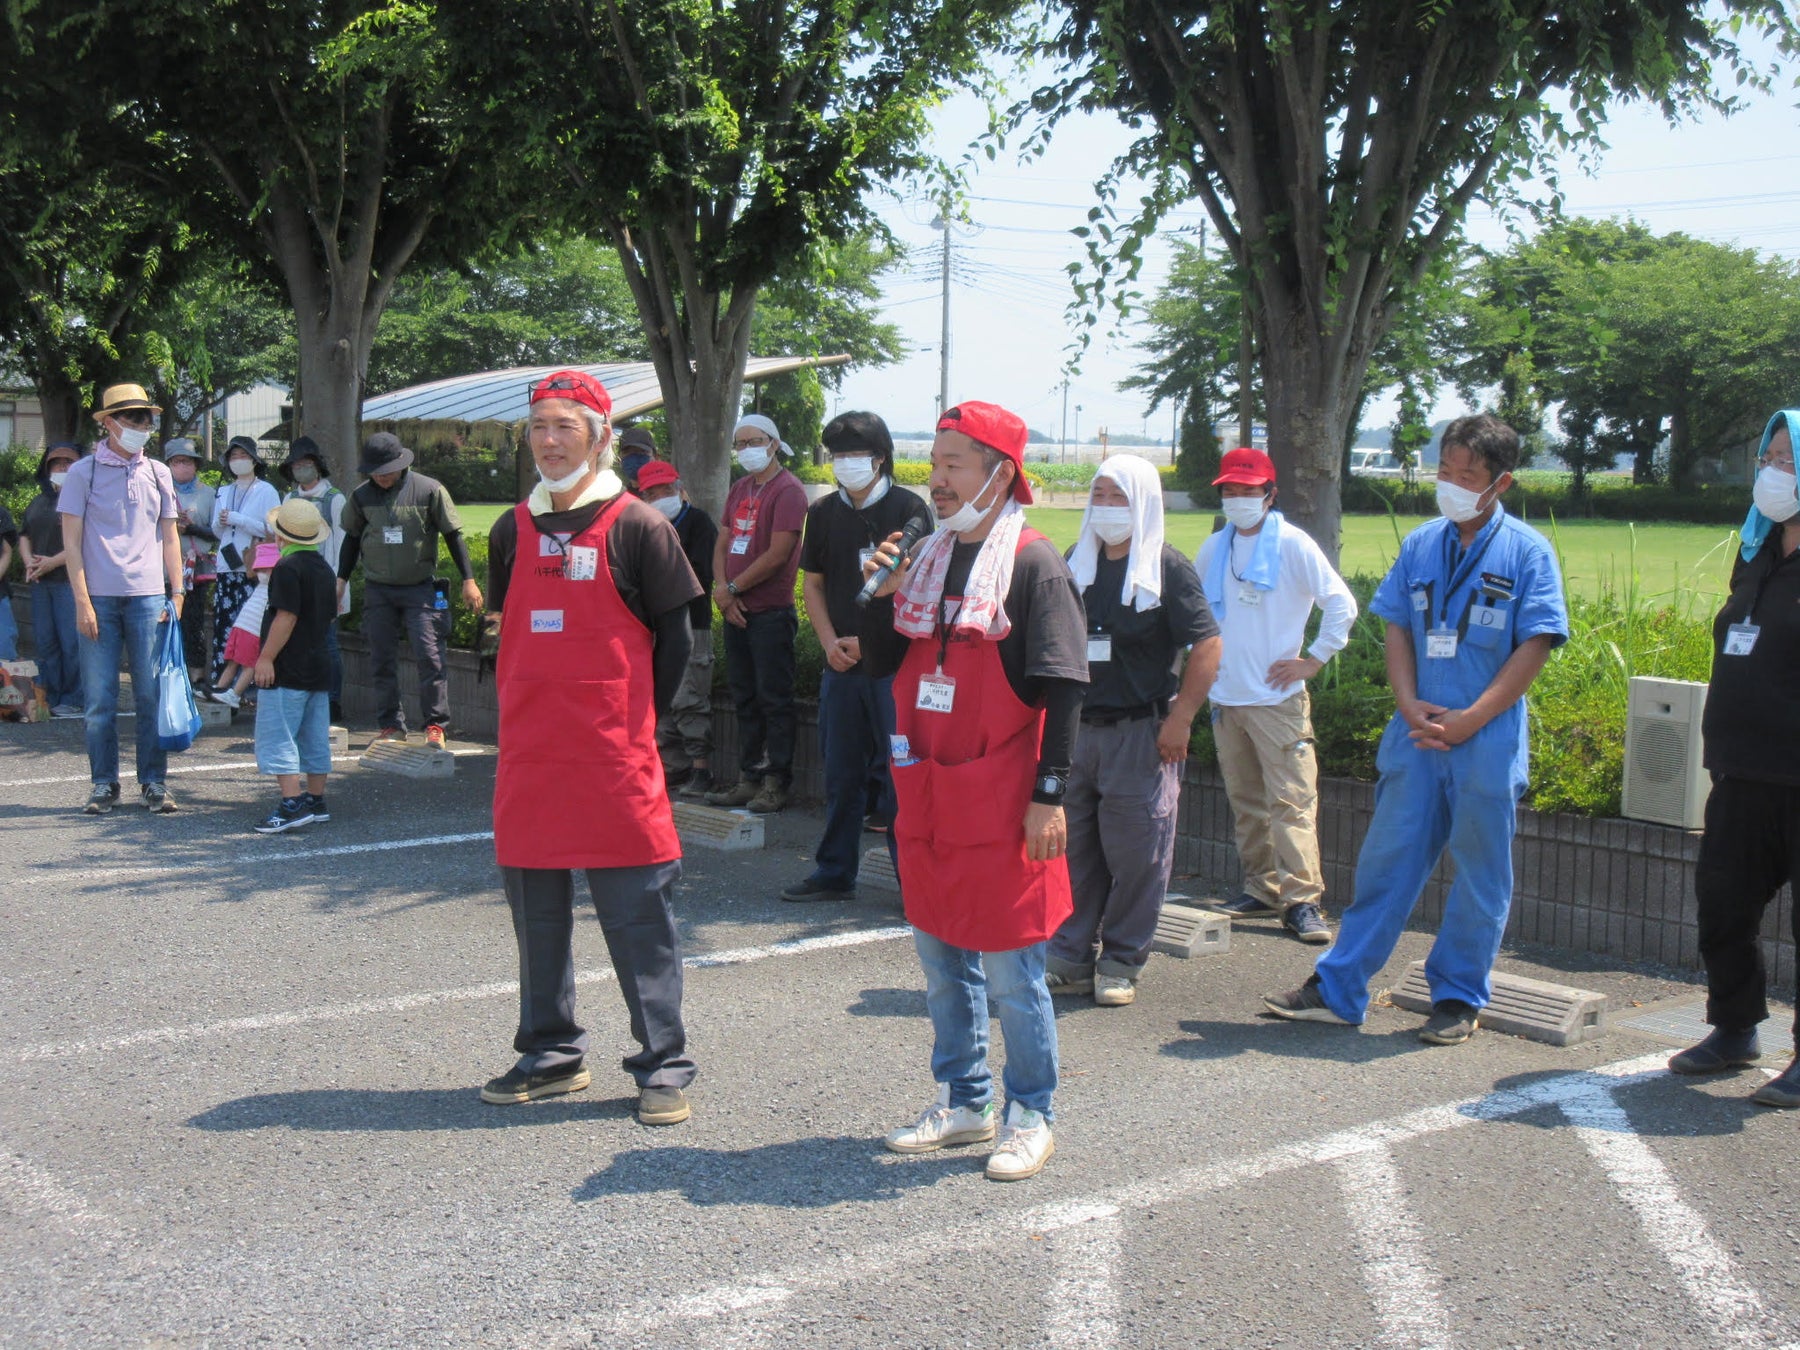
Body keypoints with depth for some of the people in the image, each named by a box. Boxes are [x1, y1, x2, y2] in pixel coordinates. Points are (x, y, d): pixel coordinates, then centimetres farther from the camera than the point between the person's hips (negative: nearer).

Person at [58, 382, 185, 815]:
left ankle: (154, 781, 9)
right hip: (99, 598, -2)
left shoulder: (158, 473, 11)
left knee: (152, 694, 1)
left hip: (148, 598, 2)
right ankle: (104, 783, 11)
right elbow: (72, 541, 0)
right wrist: (82, 602, -7)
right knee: (100, 699, 2)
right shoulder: (84, 472, 2)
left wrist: (176, 594, 6)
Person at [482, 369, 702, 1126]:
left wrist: (634, 723, -2)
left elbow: (675, 641, -1)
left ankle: (663, 1066, 7)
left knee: (637, 917, -2)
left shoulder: (637, 527, -4)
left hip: (615, 762, -5)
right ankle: (550, 1055, 25)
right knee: (536, 912, 12)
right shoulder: (513, 531, 11)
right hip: (528, 757, 5)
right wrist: (525, 718, 11)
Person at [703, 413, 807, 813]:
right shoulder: (739, 490, 16)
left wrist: (732, 589, -10)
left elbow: (777, 555, -16)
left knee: (774, 700, -3)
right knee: (745, 700, 12)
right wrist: (722, 591, -5)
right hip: (737, 612, 8)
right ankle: (749, 779, 18)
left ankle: (776, 784, 1)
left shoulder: (787, 490, -10)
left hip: (771, 613, -8)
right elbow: (722, 545, 13)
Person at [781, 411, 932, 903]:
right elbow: (813, 584, 15)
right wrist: (830, 641, 0)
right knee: (841, 773, 12)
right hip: (840, 663, 5)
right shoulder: (823, 512, 10)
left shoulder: (908, 508, -4)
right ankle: (834, 873, 21)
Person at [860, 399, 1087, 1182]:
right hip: (926, 799, 7)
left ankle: (1031, 1116, 14)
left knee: (1010, 970, 0)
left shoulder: (1034, 565, -8)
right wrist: (878, 596, -2)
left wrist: (1049, 795, -15)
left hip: (1001, 807, -7)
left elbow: (1062, 691, -11)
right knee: (940, 958, 14)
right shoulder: (926, 559, 11)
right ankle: (963, 1102, 28)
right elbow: (882, 664, 15)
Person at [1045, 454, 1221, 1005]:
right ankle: (1071, 959, 17)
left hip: (1141, 732, -5)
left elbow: (1207, 646, -7)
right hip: (1076, 730, 5)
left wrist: (1179, 721, -12)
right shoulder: (1077, 565, 12)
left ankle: (1121, 964, 11)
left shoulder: (1167, 569, -4)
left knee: (1135, 855, 0)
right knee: (1073, 848, 8)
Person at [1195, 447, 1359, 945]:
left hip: (1277, 698, -5)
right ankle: (1262, 888, 21)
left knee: (1291, 800, -9)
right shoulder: (1213, 549, 10)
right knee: (1246, 804, 11)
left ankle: (1302, 899, -9)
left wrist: (1315, 660, -8)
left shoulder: (1293, 545, -5)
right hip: (1225, 698, 5)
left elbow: (1342, 604, -7)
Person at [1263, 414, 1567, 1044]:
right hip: (1416, 734, 3)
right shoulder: (1421, 544, 9)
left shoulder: (1527, 552, -3)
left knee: (1480, 875, 6)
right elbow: (1397, 630, 10)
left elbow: (1535, 647, -7)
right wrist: (1410, 705, -6)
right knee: (1385, 861, 7)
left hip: (1488, 741, -3)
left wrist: (1470, 720, -13)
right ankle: (1337, 988, 13)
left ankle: (1458, 998, 19)